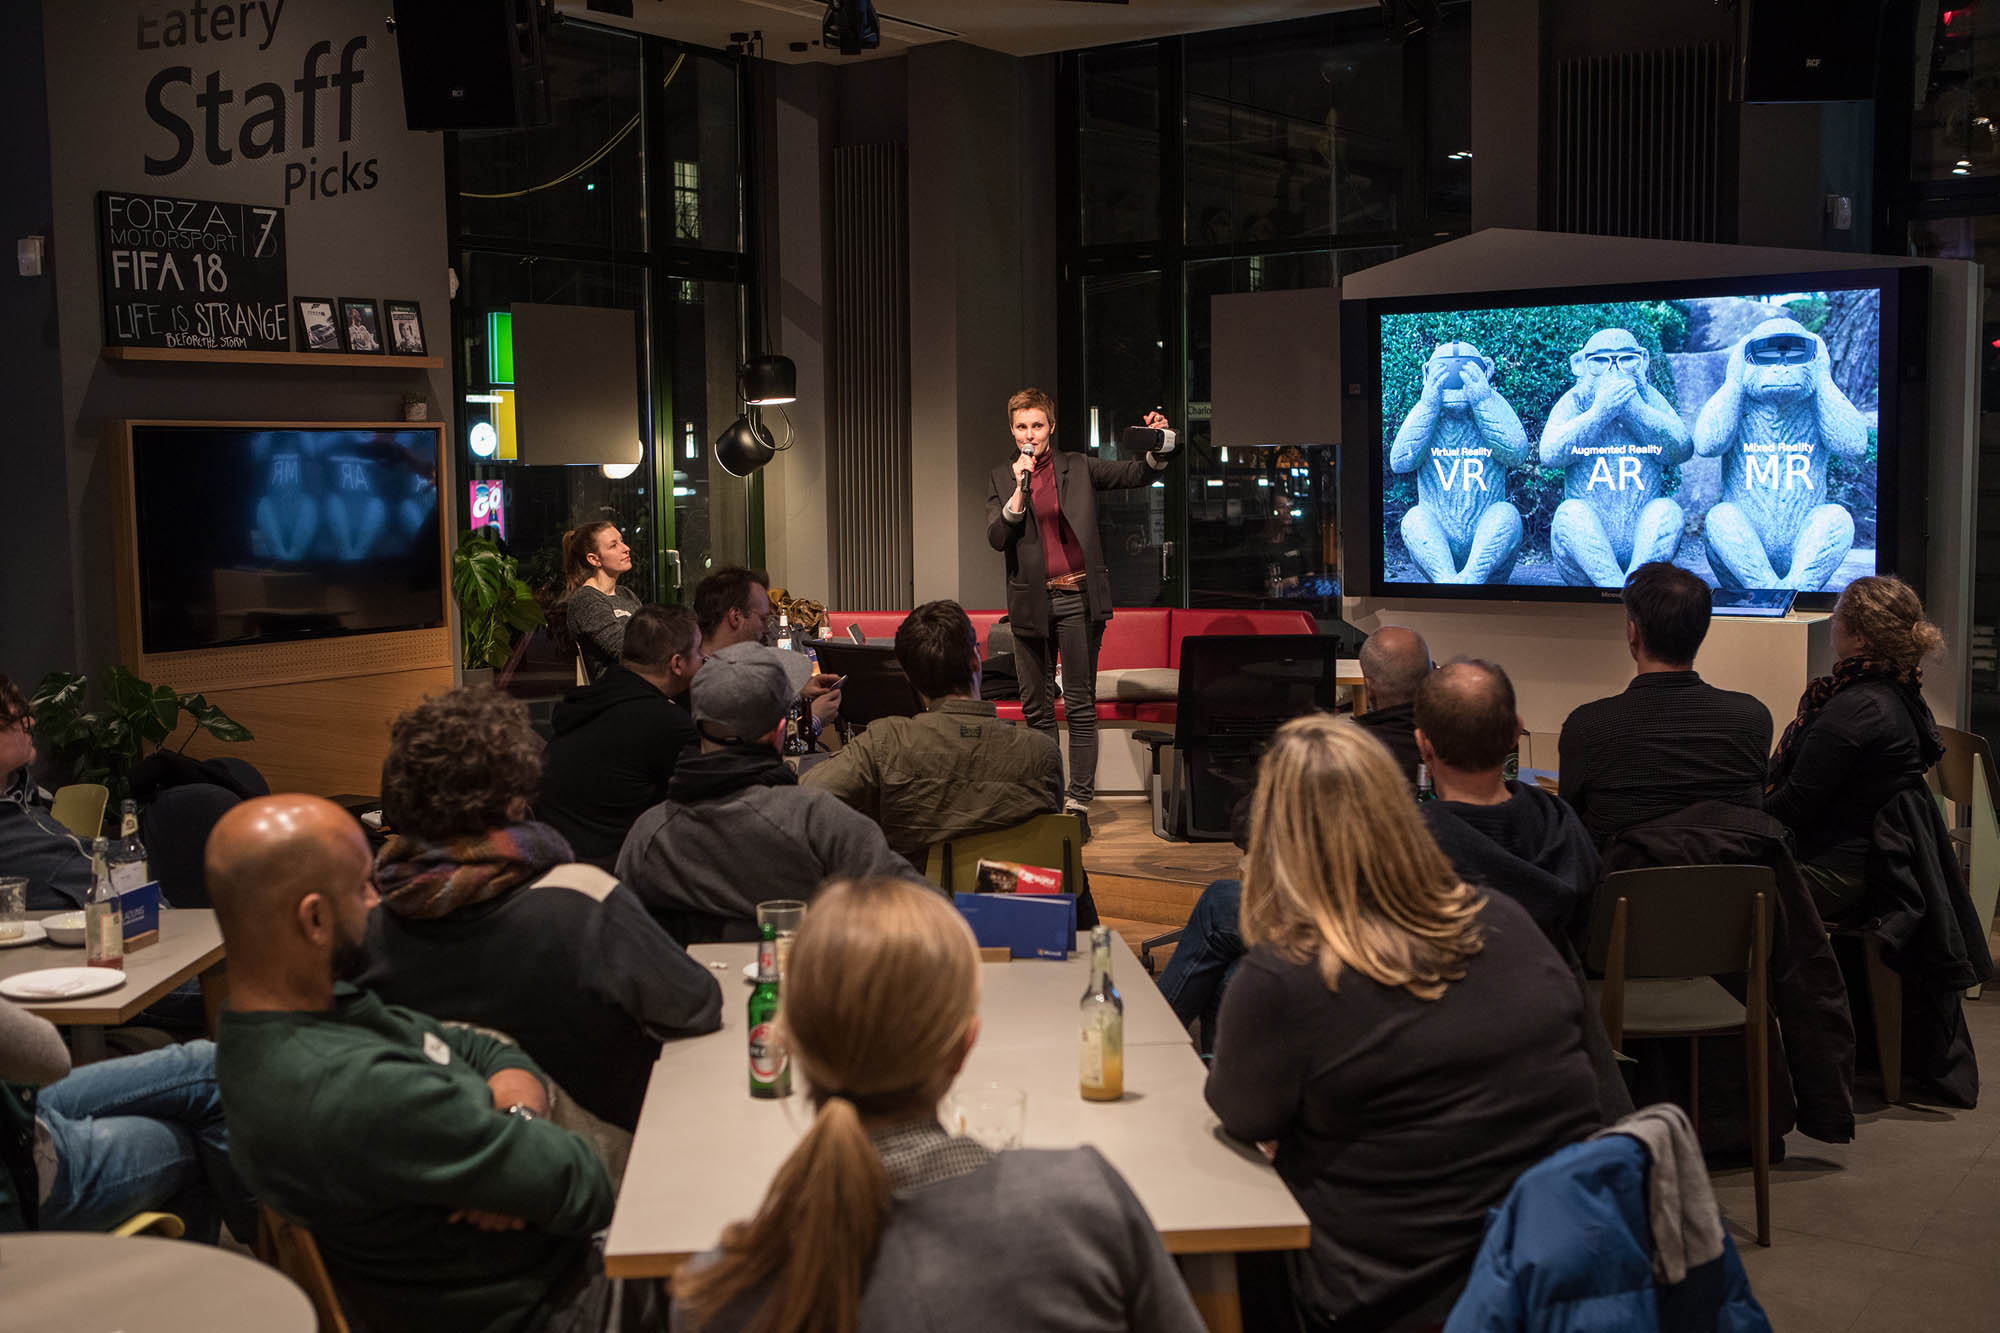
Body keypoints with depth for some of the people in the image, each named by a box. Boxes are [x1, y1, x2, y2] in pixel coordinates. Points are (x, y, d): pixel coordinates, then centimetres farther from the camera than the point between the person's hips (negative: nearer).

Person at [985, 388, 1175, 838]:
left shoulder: (1078, 468, 5)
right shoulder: (1001, 479, 7)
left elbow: (1136, 475, 2)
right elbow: (997, 538, -3)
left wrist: (1156, 450, -17)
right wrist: (1020, 488, -12)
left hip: (1077, 598, -2)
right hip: (1030, 602, 2)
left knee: (1080, 705, -4)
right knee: (1036, 707, 8)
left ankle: (1079, 802, -3)